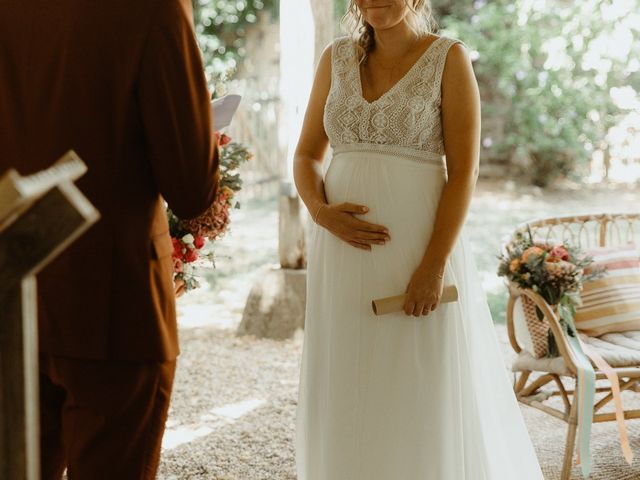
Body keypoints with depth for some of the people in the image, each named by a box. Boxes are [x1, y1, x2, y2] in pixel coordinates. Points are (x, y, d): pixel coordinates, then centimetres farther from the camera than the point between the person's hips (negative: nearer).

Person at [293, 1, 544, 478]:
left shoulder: (449, 58, -4)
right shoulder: (336, 58, 9)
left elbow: (464, 170, -9)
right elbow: (307, 155, 12)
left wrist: (434, 265, -17)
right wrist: (321, 212, -9)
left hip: (422, 243, -4)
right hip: (345, 250, 4)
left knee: (428, 398, 1)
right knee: (349, 396, 9)